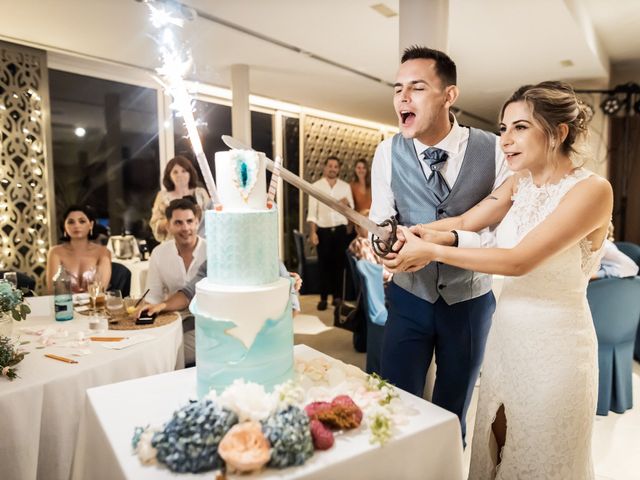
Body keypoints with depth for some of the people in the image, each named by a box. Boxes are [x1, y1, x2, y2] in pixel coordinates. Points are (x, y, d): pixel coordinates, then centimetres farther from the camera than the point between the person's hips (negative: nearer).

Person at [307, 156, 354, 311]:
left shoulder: (345, 186, 7)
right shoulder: (316, 186, 1)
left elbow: (351, 210, 9)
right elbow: (312, 211, -3)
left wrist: (347, 204, -14)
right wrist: (312, 232, -11)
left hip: (340, 230, 2)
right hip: (323, 230, -2)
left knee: (339, 263, 6)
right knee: (324, 264, 2)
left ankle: (338, 296, 17)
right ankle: (323, 298, 10)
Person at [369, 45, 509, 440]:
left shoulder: (494, 150, -13)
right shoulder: (388, 153, -8)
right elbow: (382, 223, -6)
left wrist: (450, 239, -31)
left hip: (470, 300, 0)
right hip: (409, 296, 1)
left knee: (453, 413, 19)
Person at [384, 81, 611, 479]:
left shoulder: (592, 190, -19)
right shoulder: (521, 183, 3)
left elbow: (519, 260, -26)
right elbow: (465, 222, -2)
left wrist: (432, 251, -22)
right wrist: (405, 234, -15)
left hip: (553, 343, -5)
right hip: (506, 333, 6)